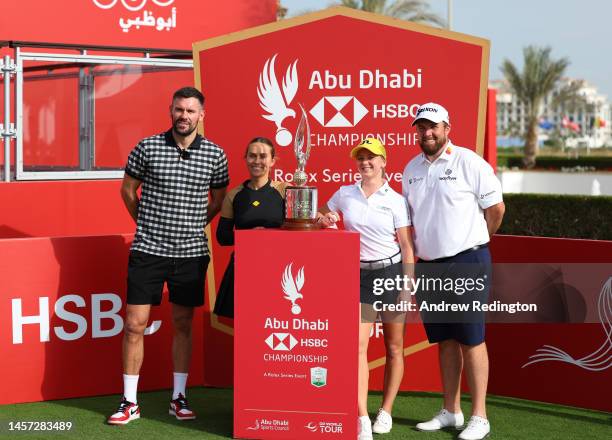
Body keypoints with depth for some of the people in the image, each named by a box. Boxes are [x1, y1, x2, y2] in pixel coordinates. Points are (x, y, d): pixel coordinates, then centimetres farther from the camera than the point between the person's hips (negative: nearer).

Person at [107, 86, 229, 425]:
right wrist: (146, 224, 11)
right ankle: (129, 402, 8)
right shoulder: (147, 148, -3)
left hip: (191, 253, 1)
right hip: (148, 250, -1)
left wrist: (194, 227, 9)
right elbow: (128, 190, 9)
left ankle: (179, 398, 19)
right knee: (135, 324, -1)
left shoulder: (215, 155, 1)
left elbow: (218, 201, 14)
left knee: (183, 324, 9)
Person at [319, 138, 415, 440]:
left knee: (394, 347, 6)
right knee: (357, 345, -10)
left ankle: (386, 412, 19)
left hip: (391, 271, -1)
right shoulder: (344, 194, 5)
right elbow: (321, 216, 21)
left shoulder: (395, 200, -3)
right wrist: (326, 220, -4)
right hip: (359, 275, 2)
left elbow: (406, 245, -2)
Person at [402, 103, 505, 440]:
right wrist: (415, 254, 13)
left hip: (466, 263, -6)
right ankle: (450, 412, 20)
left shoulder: (468, 162, -8)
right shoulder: (412, 169, 11)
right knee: (445, 341, 12)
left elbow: (496, 208, -4)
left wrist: (472, 244, 7)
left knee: (471, 340, -3)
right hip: (427, 265, 6)